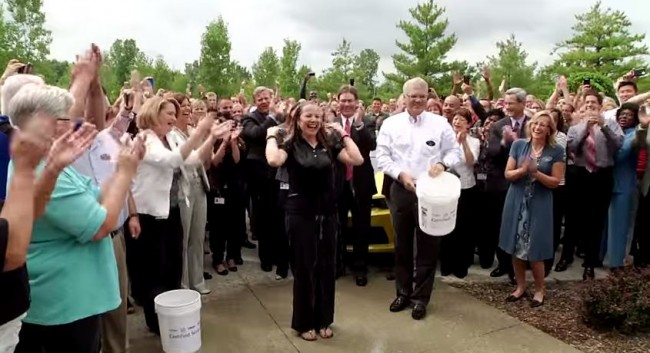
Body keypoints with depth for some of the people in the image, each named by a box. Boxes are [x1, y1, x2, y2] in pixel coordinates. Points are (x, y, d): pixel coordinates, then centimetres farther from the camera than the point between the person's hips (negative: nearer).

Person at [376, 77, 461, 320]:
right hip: (401, 190, 1)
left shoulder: (440, 123, 1)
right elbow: (382, 157, -1)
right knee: (402, 245, 12)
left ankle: (421, 297, 20)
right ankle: (403, 293, 28)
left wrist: (443, 164, -17)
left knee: (428, 246, 6)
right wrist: (401, 174, -16)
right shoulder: (390, 124, 2)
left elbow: (454, 151, 4)